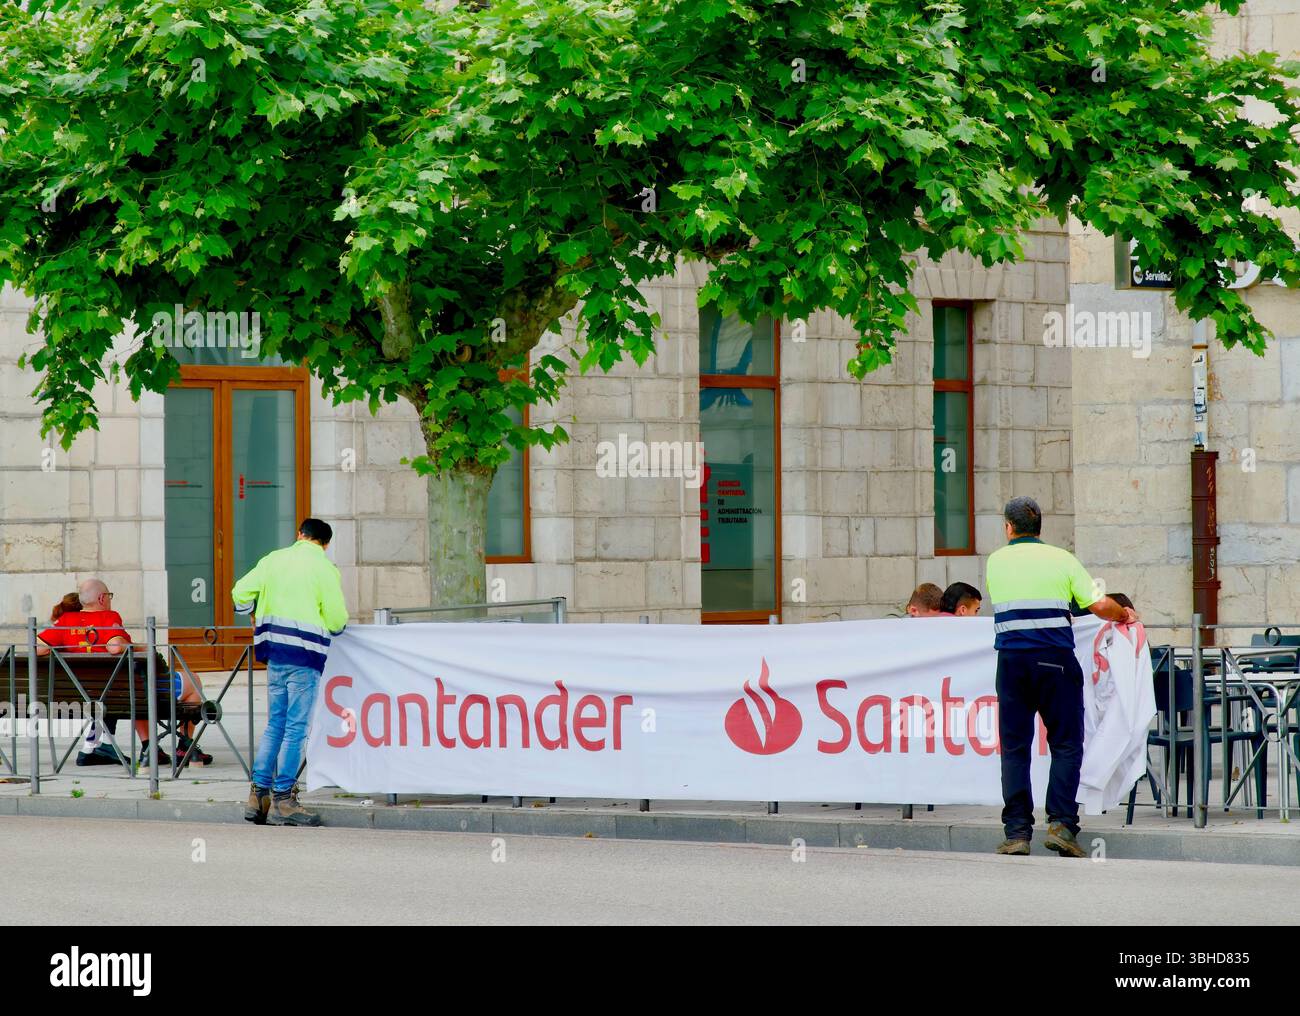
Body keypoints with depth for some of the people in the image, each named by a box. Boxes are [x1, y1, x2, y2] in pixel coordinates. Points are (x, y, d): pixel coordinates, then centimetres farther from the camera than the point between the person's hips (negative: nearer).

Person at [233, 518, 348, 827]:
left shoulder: (274, 559, 10)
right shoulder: (324, 569, -5)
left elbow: (241, 592, 11)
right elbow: (336, 621, -7)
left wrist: (255, 616, 29)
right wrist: (338, 621, 17)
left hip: (275, 651, 6)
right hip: (304, 655, -6)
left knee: (275, 725, 14)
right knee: (296, 728, -3)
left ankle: (258, 795, 12)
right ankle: (282, 800, -4)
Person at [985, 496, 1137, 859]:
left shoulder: (996, 561, 9)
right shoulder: (1061, 559, 4)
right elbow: (1099, 605, -1)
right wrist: (1125, 614, 20)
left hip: (1011, 657, 1)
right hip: (1055, 658, -1)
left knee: (1014, 747, 5)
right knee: (1066, 744, 5)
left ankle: (1017, 832, -1)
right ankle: (1060, 823, -9)